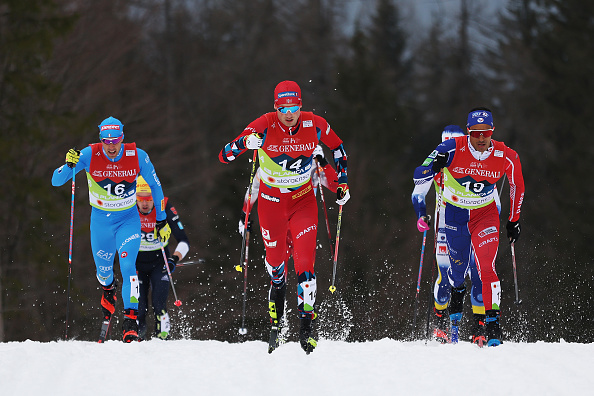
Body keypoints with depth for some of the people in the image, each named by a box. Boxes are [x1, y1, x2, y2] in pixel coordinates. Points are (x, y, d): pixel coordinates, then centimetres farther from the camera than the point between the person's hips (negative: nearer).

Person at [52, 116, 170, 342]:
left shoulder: (137, 156, -17)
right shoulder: (89, 155, -19)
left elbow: (155, 186, -1)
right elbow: (56, 181, -19)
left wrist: (162, 221, 4)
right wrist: (69, 165, -40)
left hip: (129, 220, -1)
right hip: (101, 220, 1)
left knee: (128, 266, -20)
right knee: (103, 270, 14)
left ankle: (131, 321, -17)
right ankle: (108, 290, 52)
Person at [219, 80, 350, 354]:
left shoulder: (315, 125, -13)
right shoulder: (264, 126, -18)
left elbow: (338, 149, 9)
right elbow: (224, 157, -20)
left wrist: (342, 183, 4)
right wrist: (245, 142, -39)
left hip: (303, 200, 0)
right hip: (271, 202, 0)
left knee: (304, 263, -15)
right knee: (275, 266, 10)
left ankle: (306, 327, -14)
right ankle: (275, 323, 33)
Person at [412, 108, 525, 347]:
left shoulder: (506, 157, -16)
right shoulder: (453, 149, -21)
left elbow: (517, 188, 4)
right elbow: (419, 177, -17)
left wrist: (514, 221, 11)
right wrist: (434, 166, -40)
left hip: (485, 215, 0)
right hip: (454, 215, 1)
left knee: (486, 269, -19)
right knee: (457, 269, 14)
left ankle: (493, 322, -18)